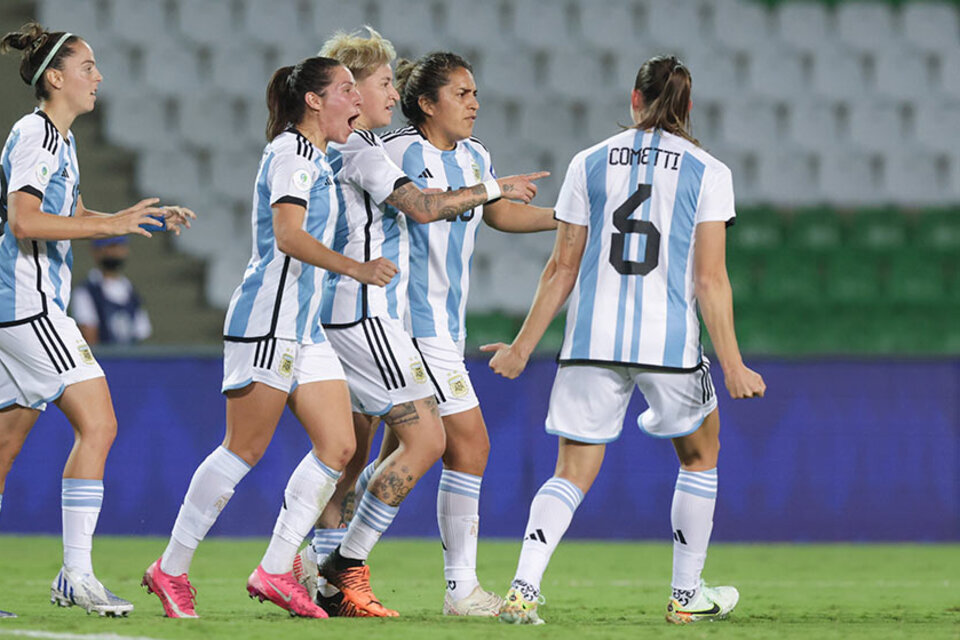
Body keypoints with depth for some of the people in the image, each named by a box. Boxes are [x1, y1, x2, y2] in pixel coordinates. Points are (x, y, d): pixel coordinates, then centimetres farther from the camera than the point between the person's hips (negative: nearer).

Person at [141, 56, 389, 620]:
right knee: (243, 450, -7)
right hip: (268, 319, -10)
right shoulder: (291, 152, -11)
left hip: (304, 326, 10)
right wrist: (356, 269, -36)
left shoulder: (315, 156, 19)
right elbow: (288, 235, -25)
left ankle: (276, 571, 3)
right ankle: (171, 570, 2)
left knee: (338, 445, 0)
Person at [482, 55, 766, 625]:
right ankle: (687, 594, 25)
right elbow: (711, 280, -6)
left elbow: (563, 268, 6)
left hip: (592, 340, 2)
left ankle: (524, 588, -15)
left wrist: (524, 346, 13)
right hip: (670, 340, -2)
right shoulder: (707, 172, 0)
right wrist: (733, 366, -4)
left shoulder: (590, 164, 6)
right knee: (700, 455, 23)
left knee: (574, 474, 6)